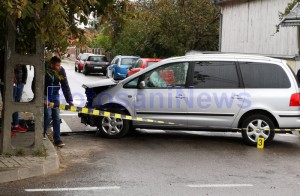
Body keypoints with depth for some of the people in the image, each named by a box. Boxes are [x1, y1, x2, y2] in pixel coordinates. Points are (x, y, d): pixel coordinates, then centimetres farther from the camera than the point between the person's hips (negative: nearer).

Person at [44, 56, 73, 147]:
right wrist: (44, 99, -20)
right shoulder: (45, 71, -19)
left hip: (55, 96, 4)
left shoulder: (61, 71, -8)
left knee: (56, 117, 1)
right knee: (48, 115, -11)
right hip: (45, 96, -4)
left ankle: (57, 139, 6)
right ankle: (42, 133, 15)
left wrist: (69, 100, -7)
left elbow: (65, 86, -3)